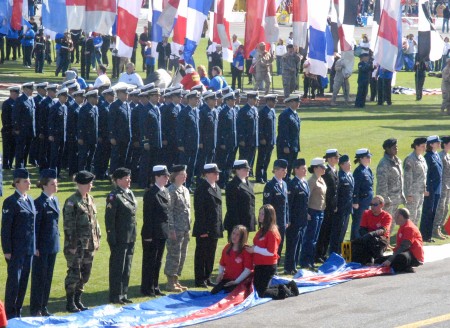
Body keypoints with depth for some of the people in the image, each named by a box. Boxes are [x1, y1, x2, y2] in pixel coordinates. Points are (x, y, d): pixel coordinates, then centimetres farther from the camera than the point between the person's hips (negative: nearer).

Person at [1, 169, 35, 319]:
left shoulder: (30, 201, 12)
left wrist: (34, 247, 13)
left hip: (29, 249, 7)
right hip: (16, 249, -7)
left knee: (24, 280, 10)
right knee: (14, 280, -2)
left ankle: (18, 312, 19)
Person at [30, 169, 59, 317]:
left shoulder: (55, 200, 9)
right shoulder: (40, 203, -15)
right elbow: (35, 227, -15)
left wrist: (56, 241, 15)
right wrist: (35, 248, -16)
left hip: (53, 246, 8)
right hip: (42, 246, -8)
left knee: (48, 277, 12)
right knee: (39, 277, 0)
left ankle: (43, 308, 21)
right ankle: (35, 310, 8)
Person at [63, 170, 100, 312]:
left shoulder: (90, 199, 12)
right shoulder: (72, 202, -12)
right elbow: (68, 225, -14)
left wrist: (97, 239, 14)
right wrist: (71, 244, -17)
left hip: (90, 245, 8)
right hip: (77, 246, -8)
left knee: (85, 274, 12)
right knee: (74, 273, -3)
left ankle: (78, 300, 23)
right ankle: (70, 303, 6)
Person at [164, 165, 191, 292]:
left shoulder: (185, 190, 14)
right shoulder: (171, 191, -12)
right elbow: (169, 211, -15)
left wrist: (188, 227, 16)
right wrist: (171, 229, -19)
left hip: (185, 229, 9)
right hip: (176, 229, -9)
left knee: (182, 255, 12)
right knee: (174, 255, -5)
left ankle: (175, 281, 20)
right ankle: (170, 283, 0)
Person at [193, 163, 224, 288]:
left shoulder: (217, 188, 14)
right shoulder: (202, 189, -14)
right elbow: (199, 211, -16)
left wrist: (220, 227, 15)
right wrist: (202, 230, -19)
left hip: (214, 229, 8)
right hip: (204, 230, -8)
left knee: (210, 255, 12)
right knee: (201, 255, 0)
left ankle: (207, 279, 20)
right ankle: (200, 280, 5)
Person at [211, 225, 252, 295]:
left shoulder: (246, 250, -10)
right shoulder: (227, 248, 9)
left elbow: (248, 269, -15)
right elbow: (222, 264, 22)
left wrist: (236, 281, -18)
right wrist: (220, 273, 1)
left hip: (239, 282, -6)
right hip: (225, 280, 6)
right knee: (213, 293, -7)